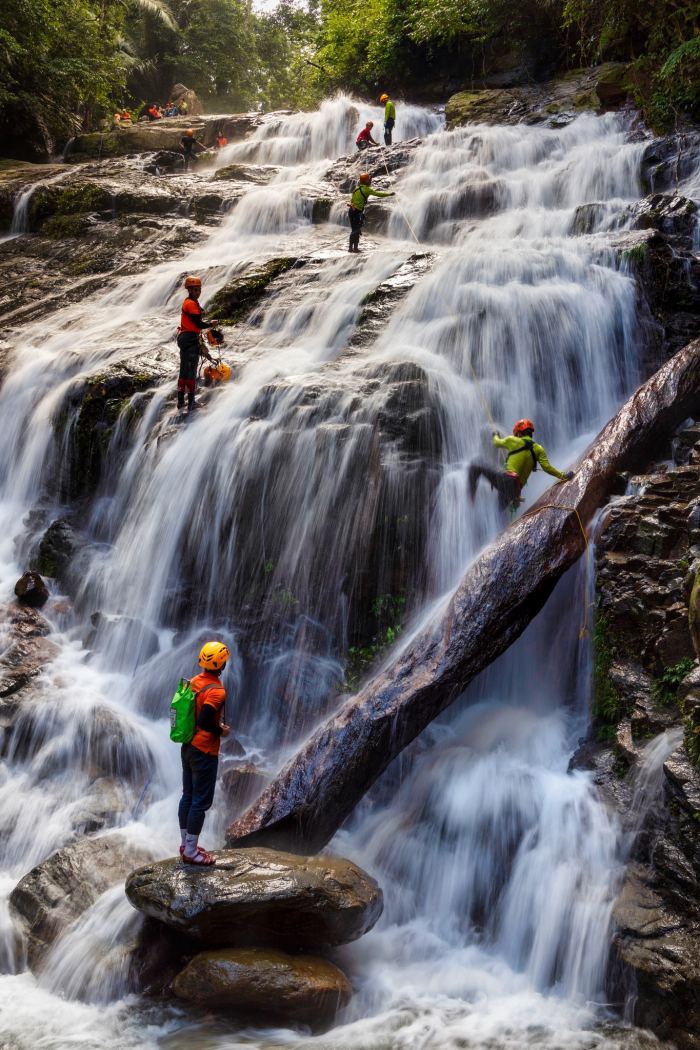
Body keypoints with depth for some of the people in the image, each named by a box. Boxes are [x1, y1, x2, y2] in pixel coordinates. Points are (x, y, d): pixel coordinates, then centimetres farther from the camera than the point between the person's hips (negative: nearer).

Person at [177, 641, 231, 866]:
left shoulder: (194, 682, 4)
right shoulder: (217, 691, -22)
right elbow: (204, 721, -29)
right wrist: (221, 731, -12)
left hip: (188, 747, 9)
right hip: (204, 752, -9)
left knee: (188, 797, 17)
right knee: (201, 802, 0)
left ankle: (186, 844, 27)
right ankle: (191, 852, 5)